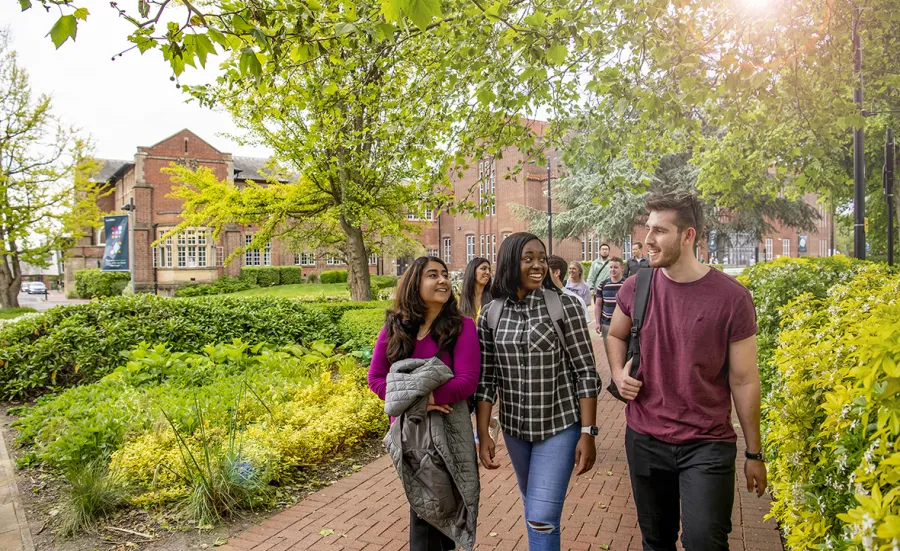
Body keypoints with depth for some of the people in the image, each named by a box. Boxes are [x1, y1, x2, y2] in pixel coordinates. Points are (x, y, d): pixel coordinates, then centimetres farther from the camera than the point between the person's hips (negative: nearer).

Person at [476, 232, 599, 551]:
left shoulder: (565, 306, -12)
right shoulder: (490, 316, -3)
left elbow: (585, 372, -10)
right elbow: (486, 380, 1)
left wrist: (588, 432, -13)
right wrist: (483, 435, -2)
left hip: (560, 425, -3)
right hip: (514, 427, 4)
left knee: (542, 517, -6)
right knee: (533, 506, 21)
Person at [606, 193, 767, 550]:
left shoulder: (731, 297, -12)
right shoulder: (636, 288, -4)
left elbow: (744, 381, -6)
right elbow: (616, 336, 16)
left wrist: (754, 453, 0)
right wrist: (619, 374, -4)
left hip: (708, 445, -3)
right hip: (644, 439, 3)